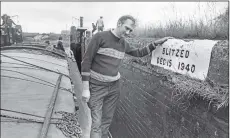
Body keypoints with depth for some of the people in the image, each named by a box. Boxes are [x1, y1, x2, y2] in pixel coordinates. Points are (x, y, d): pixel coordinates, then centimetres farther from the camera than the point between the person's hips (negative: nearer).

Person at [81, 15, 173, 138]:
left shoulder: (123, 44, 8)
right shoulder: (100, 37, -10)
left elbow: (139, 53, 21)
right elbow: (86, 61, -10)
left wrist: (156, 43, 8)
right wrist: (85, 88, -13)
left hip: (114, 87, 5)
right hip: (96, 86, -5)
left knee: (107, 121, 12)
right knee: (97, 123, -4)